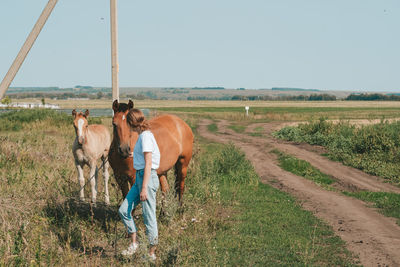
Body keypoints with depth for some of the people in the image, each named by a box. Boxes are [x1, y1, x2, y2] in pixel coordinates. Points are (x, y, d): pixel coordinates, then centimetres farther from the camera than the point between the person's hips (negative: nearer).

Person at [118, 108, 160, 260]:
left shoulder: (145, 136, -15)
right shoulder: (143, 135, 14)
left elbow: (148, 164, -19)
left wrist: (144, 188, -20)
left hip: (147, 178, -10)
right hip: (140, 177, 10)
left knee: (149, 216, -1)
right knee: (123, 210, 8)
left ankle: (152, 252, 9)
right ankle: (133, 243, 17)